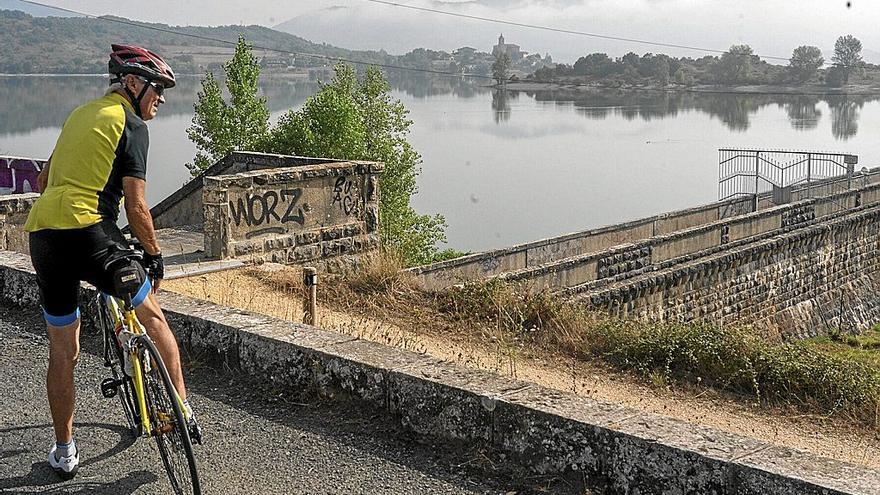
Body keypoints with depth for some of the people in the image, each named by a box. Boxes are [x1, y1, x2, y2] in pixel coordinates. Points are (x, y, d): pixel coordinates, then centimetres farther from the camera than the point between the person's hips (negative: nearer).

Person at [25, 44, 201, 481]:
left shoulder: (81, 113, 23)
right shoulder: (131, 125, -1)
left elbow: (43, 180, 31)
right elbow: (136, 207, -5)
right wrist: (155, 255, 7)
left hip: (41, 235, 7)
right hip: (90, 234, -7)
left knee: (62, 352, 15)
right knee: (152, 317, 14)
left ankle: (64, 452, 22)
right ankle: (182, 412, 14)